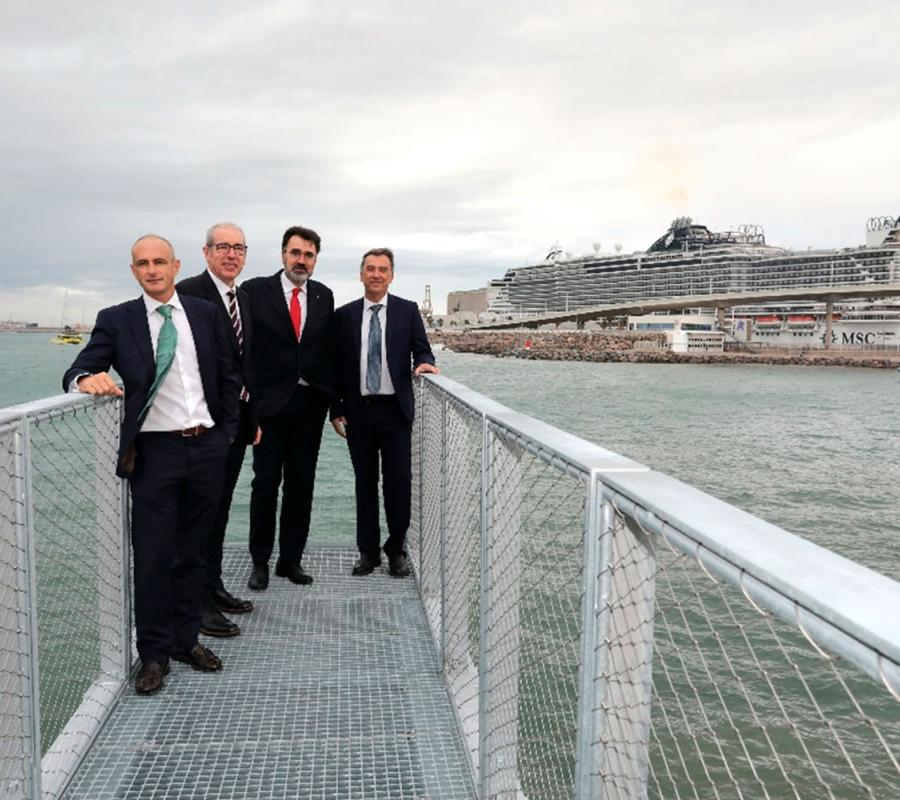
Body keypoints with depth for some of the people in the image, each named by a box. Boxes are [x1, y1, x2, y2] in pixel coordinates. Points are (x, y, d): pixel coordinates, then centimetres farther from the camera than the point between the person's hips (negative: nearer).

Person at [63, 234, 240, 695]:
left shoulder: (206, 314, 8)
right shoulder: (116, 320, 2)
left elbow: (228, 377, 11)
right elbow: (76, 373, -3)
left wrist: (228, 432, 6)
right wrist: (88, 379, -26)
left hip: (208, 447, 2)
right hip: (154, 452, -2)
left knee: (192, 551, 13)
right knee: (153, 556, 1)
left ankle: (185, 639, 27)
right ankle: (154, 654, 15)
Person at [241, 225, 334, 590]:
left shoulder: (324, 296, 8)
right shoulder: (256, 290, -3)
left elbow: (328, 348, 11)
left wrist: (330, 396, 6)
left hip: (310, 403, 3)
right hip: (270, 401, -3)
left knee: (301, 484, 9)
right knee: (266, 481, 3)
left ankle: (291, 559, 20)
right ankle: (260, 561, 16)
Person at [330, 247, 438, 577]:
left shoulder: (408, 311, 4)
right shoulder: (344, 315, 6)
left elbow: (421, 350, 5)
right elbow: (337, 365, 7)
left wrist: (424, 363, -19)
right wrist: (336, 409, 3)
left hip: (395, 410, -1)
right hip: (358, 410, 1)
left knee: (399, 481, 0)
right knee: (365, 482, 8)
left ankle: (397, 550, 14)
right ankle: (368, 551, 19)